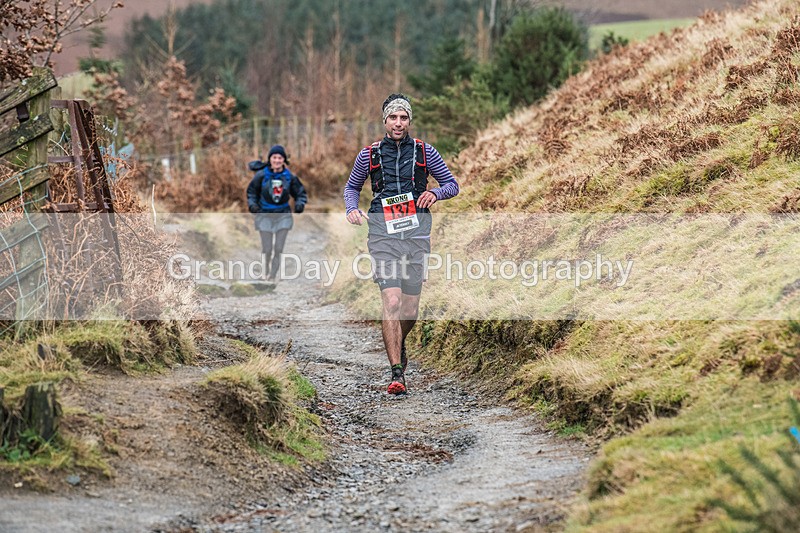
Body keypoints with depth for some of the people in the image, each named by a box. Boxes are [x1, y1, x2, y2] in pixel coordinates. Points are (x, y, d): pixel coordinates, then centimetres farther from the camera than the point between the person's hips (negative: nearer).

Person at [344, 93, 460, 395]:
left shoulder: (423, 152, 8)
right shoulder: (369, 155, 8)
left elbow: (452, 184, 15)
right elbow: (352, 187, 23)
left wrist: (436, 193, -7)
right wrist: (351, 209, 3)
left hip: (416, 232, 1)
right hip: (383, 231, -1)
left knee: (410, 309, 6)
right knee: (392, 302, -17)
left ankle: (398, 343, 41)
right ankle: (397, 373, -15)